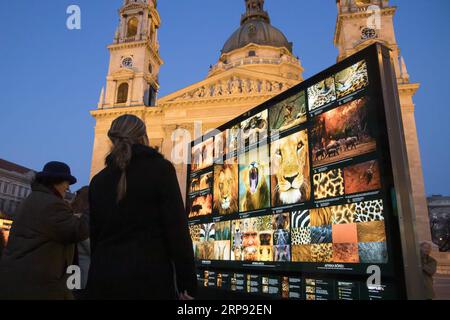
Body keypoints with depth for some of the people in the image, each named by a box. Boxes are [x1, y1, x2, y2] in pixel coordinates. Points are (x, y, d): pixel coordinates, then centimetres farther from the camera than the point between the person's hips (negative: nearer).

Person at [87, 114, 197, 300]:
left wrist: (101, 273, 19)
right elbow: (177, 229, -11)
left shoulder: (98, 180, 10)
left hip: (103, 278, 5)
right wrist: (187, 283, -7)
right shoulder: (160, 168, -5)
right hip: (149, 278, -4)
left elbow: (95, 235, 12)